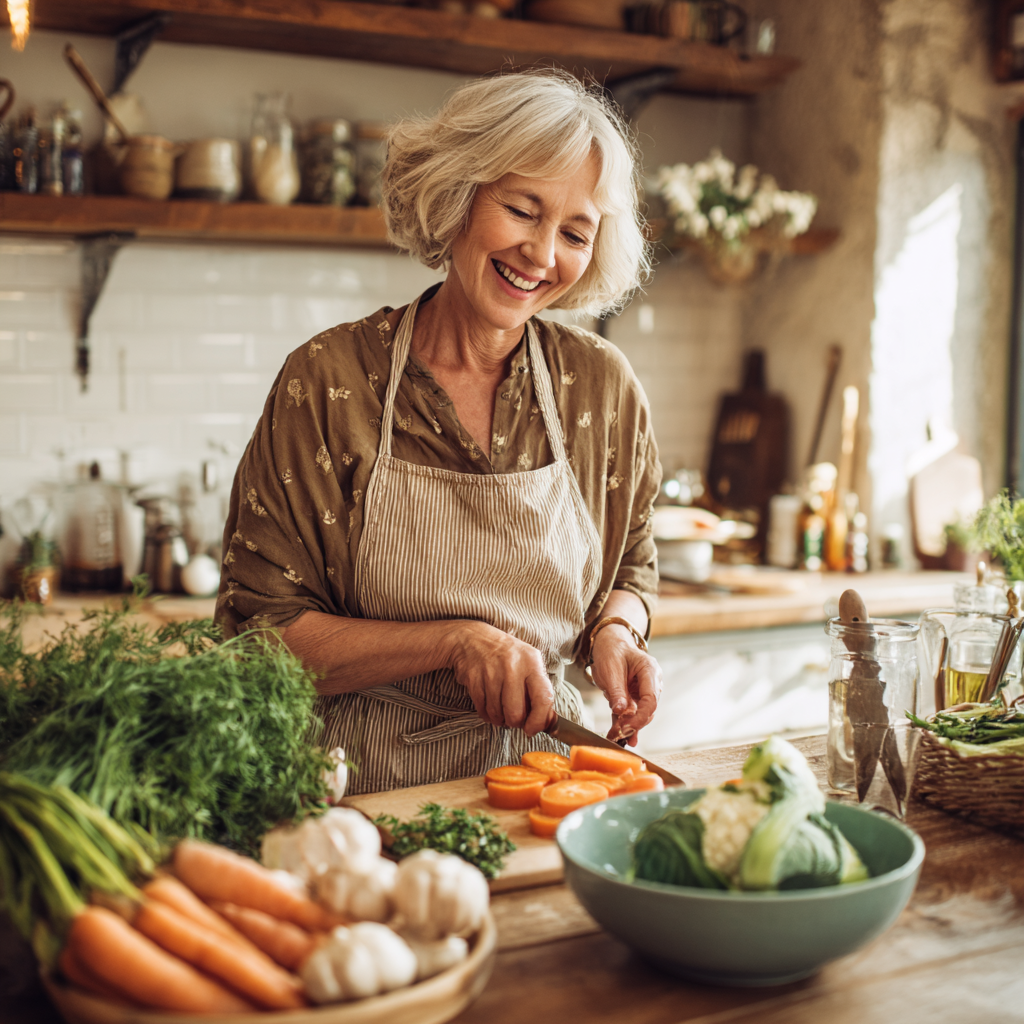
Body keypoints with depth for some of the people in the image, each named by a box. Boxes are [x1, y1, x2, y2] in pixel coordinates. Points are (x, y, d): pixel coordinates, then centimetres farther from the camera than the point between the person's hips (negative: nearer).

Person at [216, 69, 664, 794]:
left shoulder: (602, 385, 1)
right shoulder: (328, 381, -8)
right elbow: (261, 634, -8)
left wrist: (614, 632, -5)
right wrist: (456, 640, -18)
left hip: (540, 764, 3)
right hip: (371, 782, -2)